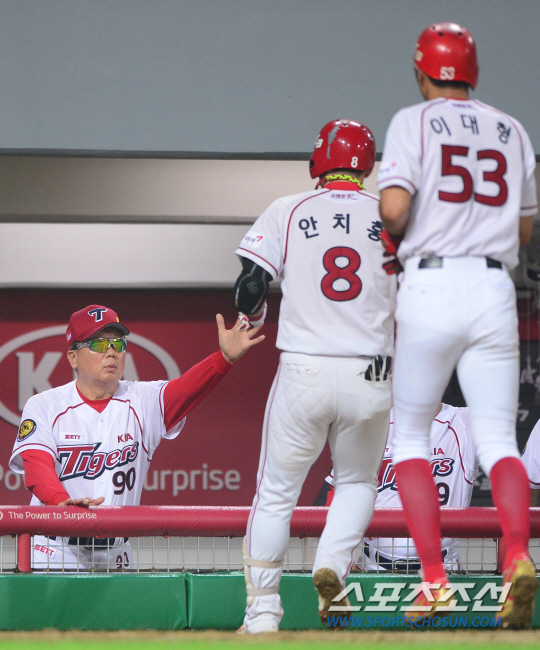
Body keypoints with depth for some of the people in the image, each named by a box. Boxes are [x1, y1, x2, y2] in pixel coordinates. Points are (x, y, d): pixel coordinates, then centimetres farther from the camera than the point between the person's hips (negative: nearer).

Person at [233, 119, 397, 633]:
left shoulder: (288, 212, 3)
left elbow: (251, 286, -2)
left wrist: (250, 320, 18)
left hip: (303, 373, -1)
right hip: (370, 377, 1)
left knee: (275, 493, 11)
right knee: (357, 482, 22)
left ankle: (263, 611, 7)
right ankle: (332, 567, -4)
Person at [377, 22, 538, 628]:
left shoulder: (414, 122, 1)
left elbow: (393, 208, -12)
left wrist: (391, 239, 9)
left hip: (430, 285, -3)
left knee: (410, 436, 9)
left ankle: (434, 577, -3)